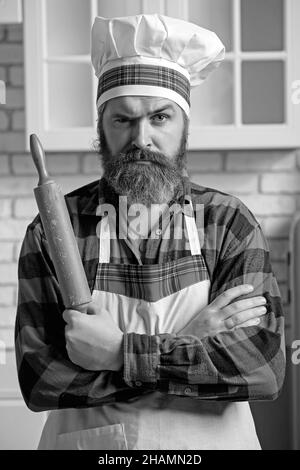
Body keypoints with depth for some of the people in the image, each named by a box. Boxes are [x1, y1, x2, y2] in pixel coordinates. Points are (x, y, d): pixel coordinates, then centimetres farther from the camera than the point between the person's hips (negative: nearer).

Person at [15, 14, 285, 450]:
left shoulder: (228, 222, -8)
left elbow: (265, 364, -18)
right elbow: (37, 379, -17)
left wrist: (121, 351, -24)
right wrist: (192, 345, -22)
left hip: (211, 440, 1)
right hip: (87, 440, 0)